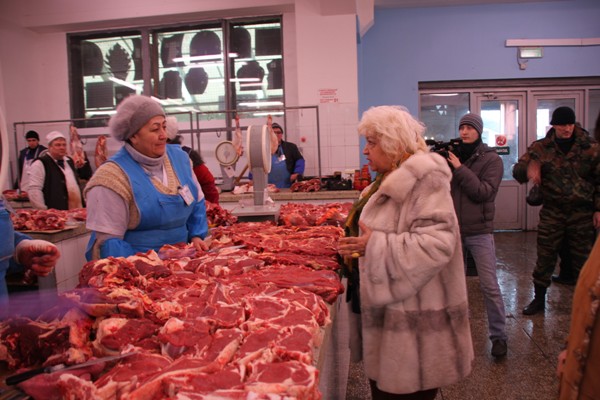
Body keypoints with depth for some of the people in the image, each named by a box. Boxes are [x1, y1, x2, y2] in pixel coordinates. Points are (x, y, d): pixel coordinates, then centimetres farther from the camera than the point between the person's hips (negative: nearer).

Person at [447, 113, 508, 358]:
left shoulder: (491, 160, -3)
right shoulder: (451, 156, 6)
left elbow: (485, 192, -16)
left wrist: (460, 169, -19)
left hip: (479, 231, -3)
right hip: (453, 229, 4)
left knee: (489, 285, -1)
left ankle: (498, 335, 12)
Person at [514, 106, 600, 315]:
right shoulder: (541, 148, -1)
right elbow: (517, 172, -4)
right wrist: (529, 166, -27)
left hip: (582, 213, 0)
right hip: (552, 212, 0)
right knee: (545, 258, 6)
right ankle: (539, 299, 21)